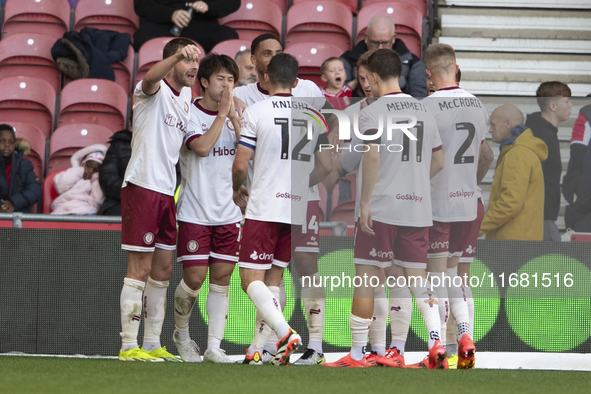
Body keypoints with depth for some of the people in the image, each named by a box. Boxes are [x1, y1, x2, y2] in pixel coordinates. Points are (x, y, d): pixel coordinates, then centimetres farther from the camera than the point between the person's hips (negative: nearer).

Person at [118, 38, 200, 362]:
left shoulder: (186, 95, 16)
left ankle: (152, 344, 18)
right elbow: (151, 78, -34)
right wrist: (178, 54, -53)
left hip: (167, 190, 8)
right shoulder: (154, 89, -9)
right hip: (142, 186, -8)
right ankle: (128, 345, -6)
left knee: (163, 269, 11)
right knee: (140, 268, -8)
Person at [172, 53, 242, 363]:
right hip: (195, 210, -4)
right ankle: (181, 334, 18)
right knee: (194, 278, -6)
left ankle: (214, 344, 4)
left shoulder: (235, 115, 9)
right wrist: (222, 114, -15)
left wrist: (234, 116, -10)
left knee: (221, 277, 2)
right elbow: (201, 146, -21)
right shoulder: (190, 113, -5)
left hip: (228, 211, 4)